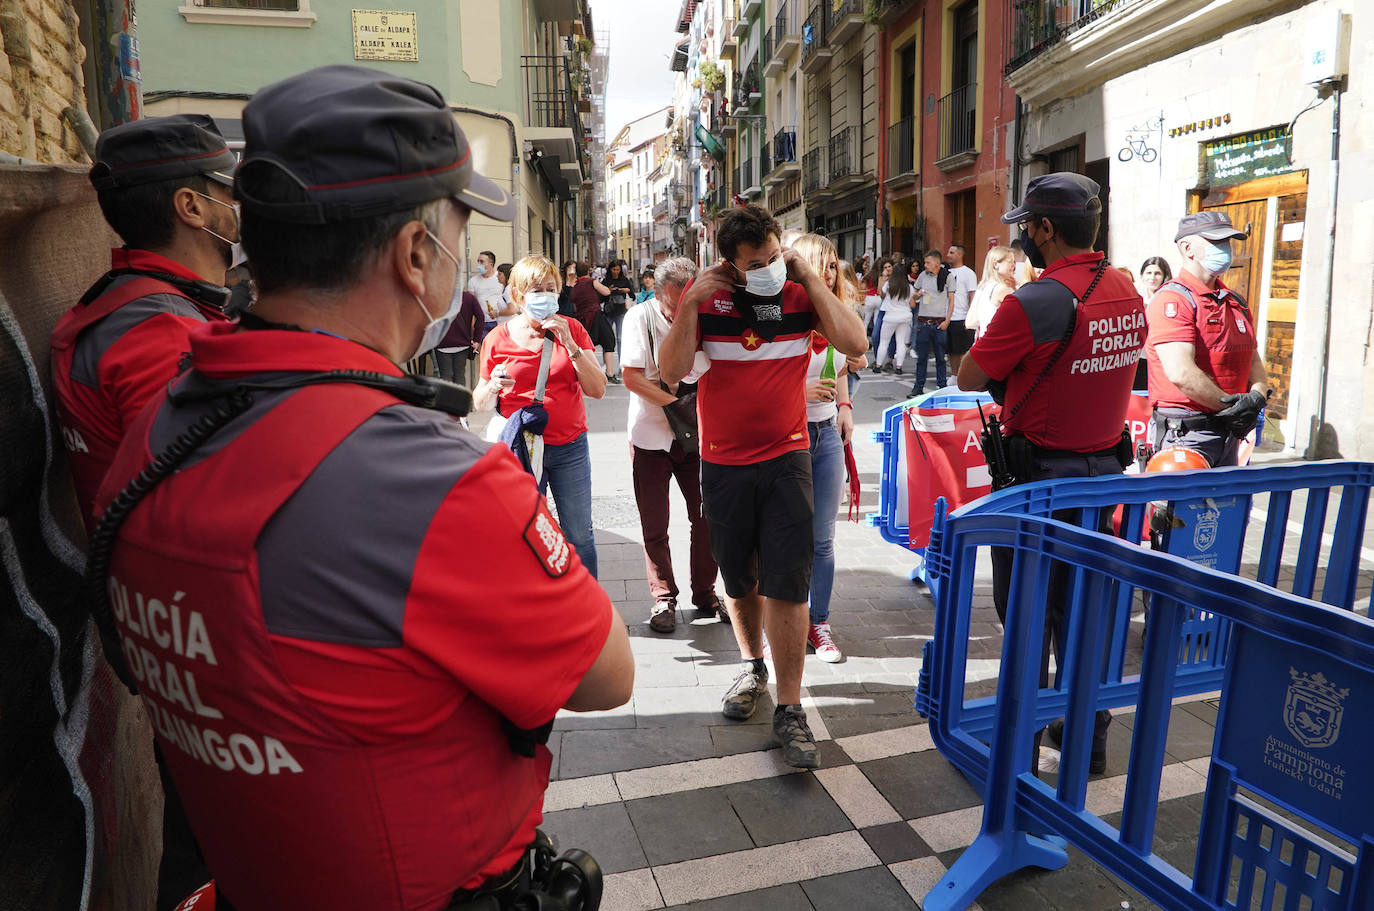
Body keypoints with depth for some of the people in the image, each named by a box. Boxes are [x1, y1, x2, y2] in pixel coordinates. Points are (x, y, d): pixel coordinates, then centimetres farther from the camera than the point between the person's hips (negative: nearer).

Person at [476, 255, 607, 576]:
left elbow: (598, 390, -5)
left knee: (579, 536, 6)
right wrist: (493, 386, -17)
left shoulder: (572, 329, 2)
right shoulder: (497, 339, -1)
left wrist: (570, 346, -15)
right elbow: (481, 404, 6)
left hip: (570, 446, 1)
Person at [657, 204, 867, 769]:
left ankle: (789, 708, 5)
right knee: (739, 581, 14)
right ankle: (752, 668, 39)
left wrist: (809, 277, -14)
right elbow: (671, 371, -12)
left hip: (786, 458, -1)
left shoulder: (799, 293, -2)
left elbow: (855, 345, -16)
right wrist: (691, 303, -20)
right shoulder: (706, 296, -4)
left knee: (786, 584, -6)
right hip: (723, 463, 1)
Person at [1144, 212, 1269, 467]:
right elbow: (1181, 373, -22)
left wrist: (1257, 397, -5)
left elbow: (1255, 363, 17)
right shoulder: (1172, 299, -12)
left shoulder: (1236, 303, 17)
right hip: (1186, 433, -8)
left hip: (1229, 433, 9)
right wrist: (1231, 405, -13)